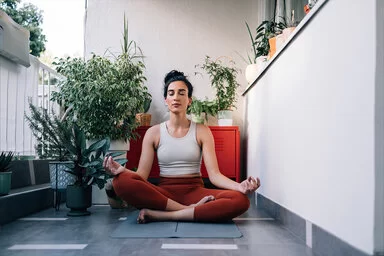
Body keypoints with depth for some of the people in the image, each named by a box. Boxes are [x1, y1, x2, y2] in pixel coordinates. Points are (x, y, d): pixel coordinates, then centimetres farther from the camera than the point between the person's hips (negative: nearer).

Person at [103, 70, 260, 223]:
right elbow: (142, 174, -1)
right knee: (121, 181, -29)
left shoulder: (202, 131, 5)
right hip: (164, 193, 0)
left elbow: (214, 174, -4)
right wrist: (121, 170, -24)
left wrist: (240, 186, -24)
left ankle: (161, 215, -26)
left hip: (195, 191, 1)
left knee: (240, 200, -29)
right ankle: (190, 209, -23)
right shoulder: (153, 133, 6)